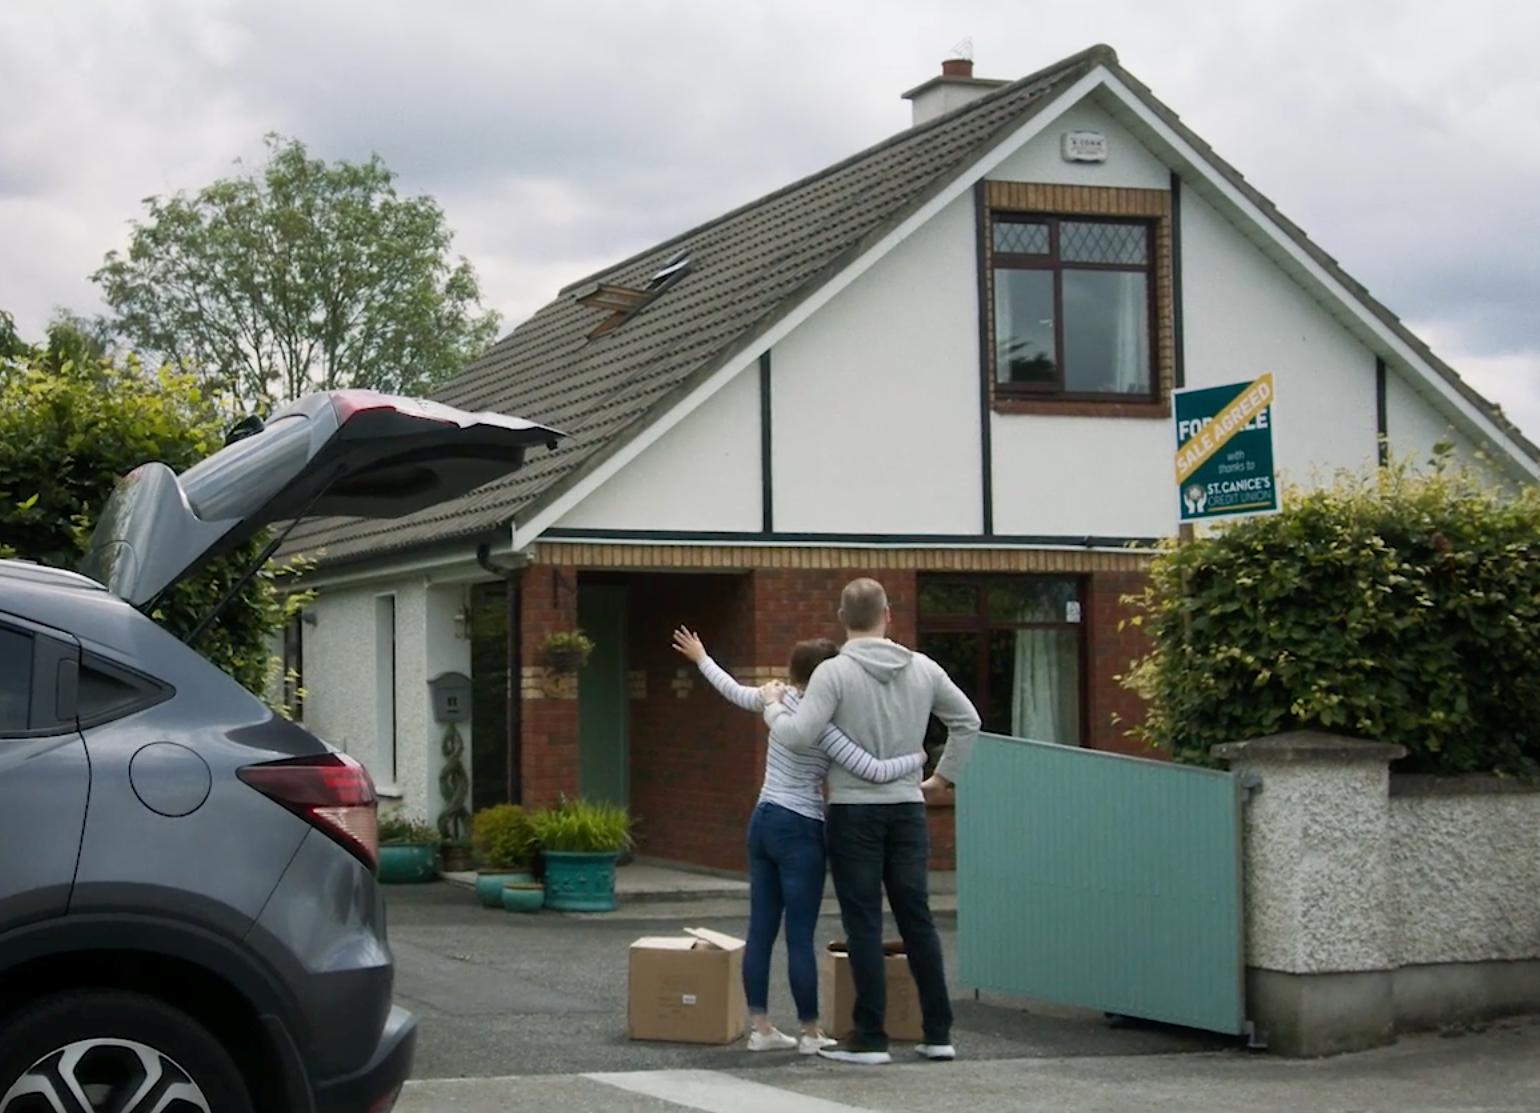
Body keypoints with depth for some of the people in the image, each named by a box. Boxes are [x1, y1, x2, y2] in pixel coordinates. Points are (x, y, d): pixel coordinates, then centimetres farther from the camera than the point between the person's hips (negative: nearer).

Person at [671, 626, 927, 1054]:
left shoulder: (779, 701, 2)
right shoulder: (822, 726, -16)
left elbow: (735, 691, 21)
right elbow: (875, 771, -21)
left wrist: (701, 659, 39)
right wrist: (918, 759, -4)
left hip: (762, 821, 7)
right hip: (799, 830, -7)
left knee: (761, 931, 8)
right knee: (800, 936, -1)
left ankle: (760, 1027, 12)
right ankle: (811, 1032, 7)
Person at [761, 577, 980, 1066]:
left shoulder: (835, 672, -11)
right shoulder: (923, 668, 5)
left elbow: (798, 736, -19)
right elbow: (967, 722, 15)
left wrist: (773, 704, 0)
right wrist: (944, 777, 23)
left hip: (855, 811, -4)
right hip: (908, 808, 4)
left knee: (864, 924, 0)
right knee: (917, 919, 10)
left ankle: (870, 1036, 2)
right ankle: (938, 1033, 13)